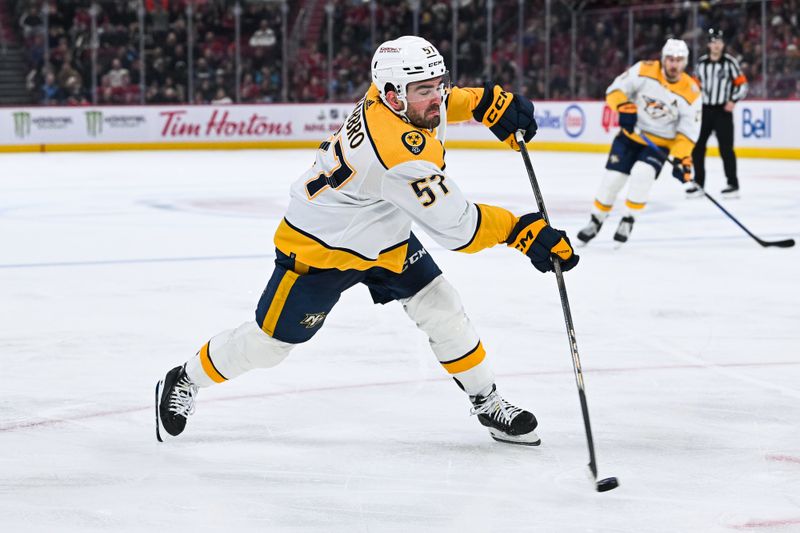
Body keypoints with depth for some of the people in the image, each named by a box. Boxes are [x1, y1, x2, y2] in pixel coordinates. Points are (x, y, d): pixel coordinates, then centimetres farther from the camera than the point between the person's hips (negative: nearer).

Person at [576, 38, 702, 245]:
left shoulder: (691, 93, -14)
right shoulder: (645, 71, -15)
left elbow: (687, 132, -11)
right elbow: (616, 89, -12)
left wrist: (683, 159, -22)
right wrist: (623, 107, -30)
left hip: (659, 143, -1)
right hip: (630, 135, 1)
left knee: (642, 174, -26)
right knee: (613, 178, -5)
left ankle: (628, 221, -8)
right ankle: (596, 221, 17)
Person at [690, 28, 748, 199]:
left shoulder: (730, 62, -5)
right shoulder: (701, 62, 7)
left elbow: (742, 85, -3)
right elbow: (695, 84, 18)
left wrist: (733, 100, -15)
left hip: (723, 110, -5)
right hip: (704, 109, 5)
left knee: (725, 148, -7)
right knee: (697, 147, 4)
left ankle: (733, 184, -1)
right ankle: (698, 184, 13)